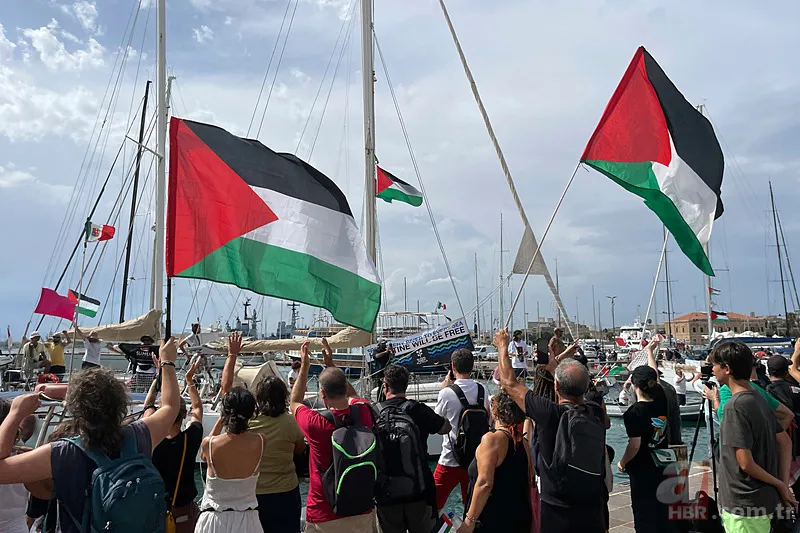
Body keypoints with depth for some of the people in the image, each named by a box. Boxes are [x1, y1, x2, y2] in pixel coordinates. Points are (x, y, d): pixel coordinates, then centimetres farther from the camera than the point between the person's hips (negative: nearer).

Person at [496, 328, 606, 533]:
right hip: (594, 511, 4)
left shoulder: (549, 414, -22)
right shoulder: (597, 414, -9)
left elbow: (509, 383, -10)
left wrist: (502, 345, 4)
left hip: (557, 512, -4)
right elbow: (579, 389, 15)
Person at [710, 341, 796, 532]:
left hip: (744, 506, -8)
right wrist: (783, 483, 5)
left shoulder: (735, 406, -23)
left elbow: (746, 463, -24)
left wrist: (779, 485, -9)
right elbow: (785, 443, 11)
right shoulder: (758, 398, 5)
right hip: (763, 500, 8)